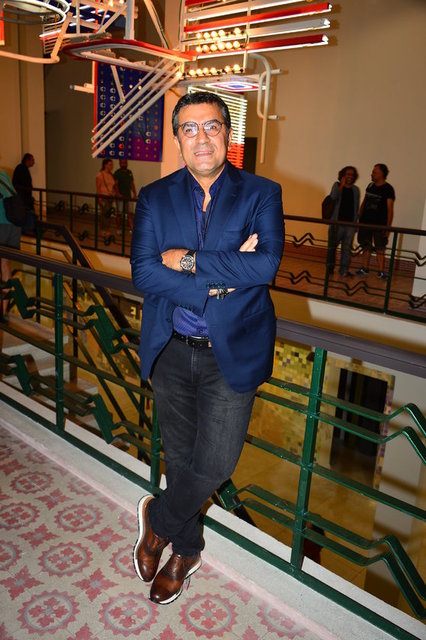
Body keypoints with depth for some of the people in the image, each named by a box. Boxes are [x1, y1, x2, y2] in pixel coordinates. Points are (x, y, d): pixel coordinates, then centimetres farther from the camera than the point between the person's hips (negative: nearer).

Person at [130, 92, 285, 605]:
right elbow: (142, 272, -10)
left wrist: (189, 260, -16)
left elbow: (266, 264, -19)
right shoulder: (155, 198, 2)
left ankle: (157, 517, 33)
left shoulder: (262, 194, -3)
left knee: (215, 463, 0)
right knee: (180, 457, 16)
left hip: (232, 351, -2)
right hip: (171, 350, 2)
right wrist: (218, 280, -20)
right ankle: (185, 550, 43)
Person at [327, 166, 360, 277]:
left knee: (347, 248, 1)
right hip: (337, 222, -2)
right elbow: (333, 197, -14)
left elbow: (357, 207, 14)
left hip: (350, 224, 2)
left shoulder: (355, 190, 12)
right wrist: (341, 185, -17)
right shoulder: (337, 185, 4)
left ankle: (344, 270, 5)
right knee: (332, 246, 4)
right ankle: (330, 267, 18)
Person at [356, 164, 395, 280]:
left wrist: (388, 226, -15)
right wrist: (359, 218, 13)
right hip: (365, 222, 5)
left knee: (380, 249, -3)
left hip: (379, 224, -5)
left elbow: (390, 209, -9)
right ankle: (365, 268, 19)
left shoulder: (388, 189, -6)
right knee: (366, 247, 10)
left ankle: (381, 272, 1)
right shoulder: (370, 186, 11)